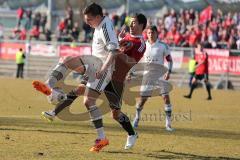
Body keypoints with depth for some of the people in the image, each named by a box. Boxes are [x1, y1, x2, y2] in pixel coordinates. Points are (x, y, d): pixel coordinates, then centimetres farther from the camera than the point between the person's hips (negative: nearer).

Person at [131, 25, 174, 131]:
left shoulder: (163, 46, -4)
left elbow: (169, 59, 2)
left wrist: (168, 72, -11)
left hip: (160, 74, -2)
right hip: (147, 74, 2)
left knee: (166, 97, -12)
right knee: (142, 98, 3)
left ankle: (168, 123, -6)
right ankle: (137, 118, 27)